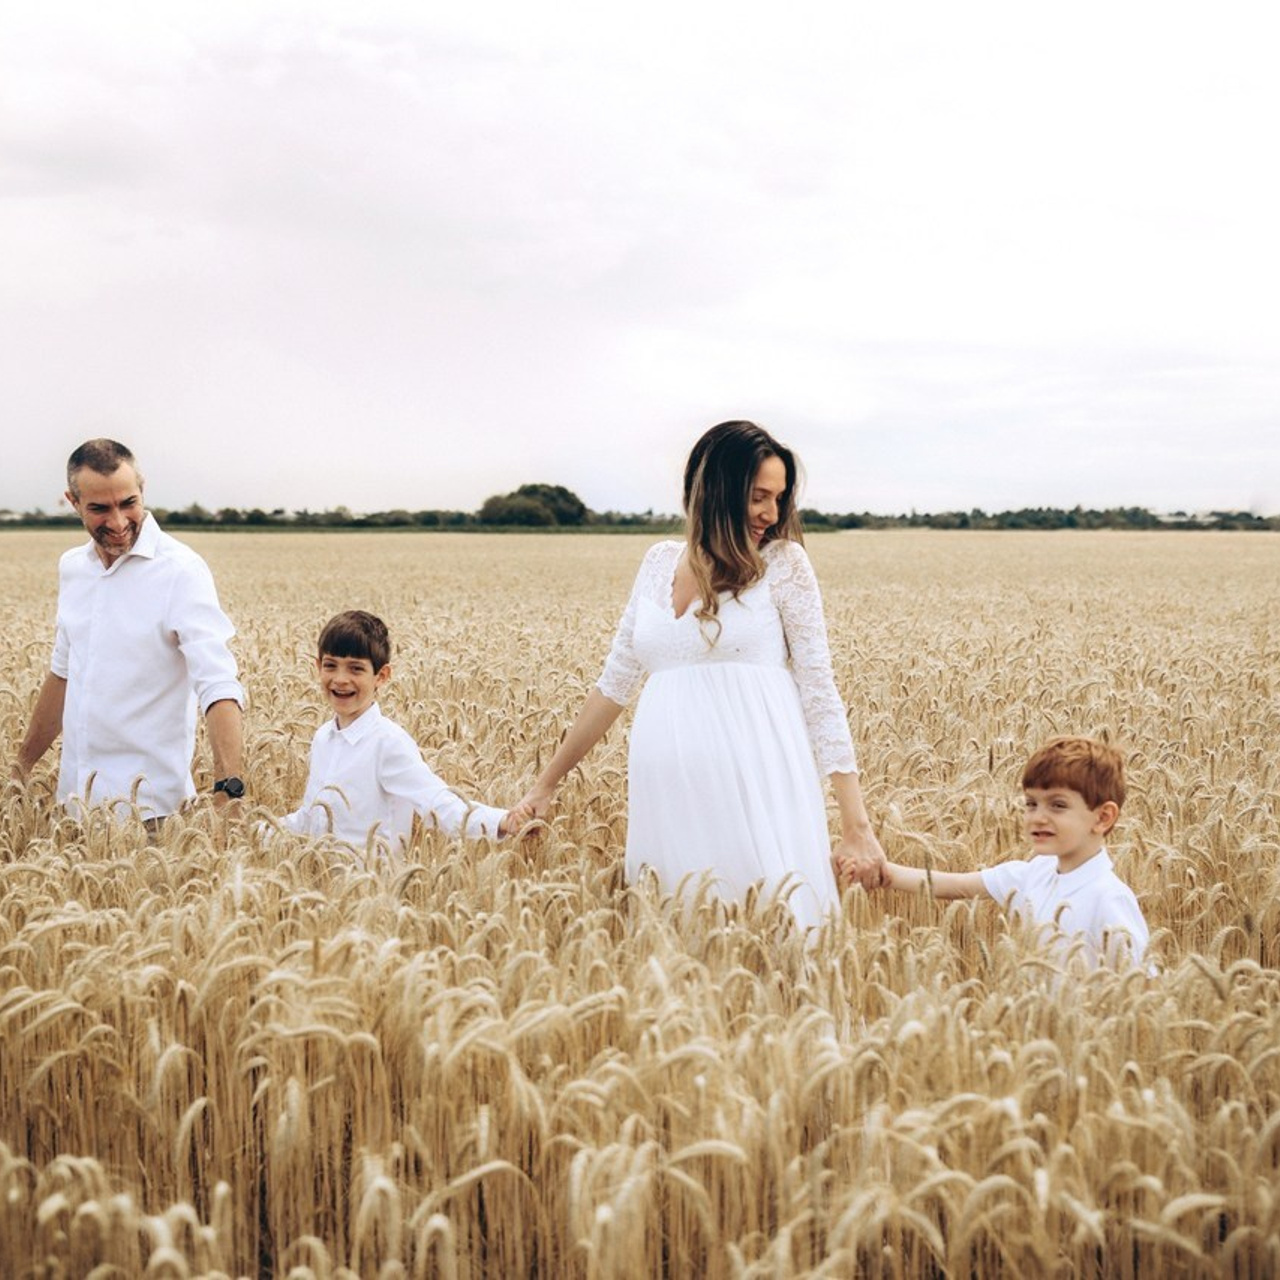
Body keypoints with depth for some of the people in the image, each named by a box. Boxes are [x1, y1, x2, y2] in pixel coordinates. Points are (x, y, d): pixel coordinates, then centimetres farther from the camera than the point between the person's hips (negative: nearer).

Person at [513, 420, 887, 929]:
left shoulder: (783, 561, 1)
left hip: (757, 792, -3)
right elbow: (614, 684, 19)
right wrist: (545, 785, 21)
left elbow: (819, 693, -2)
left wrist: (857, 825, -9)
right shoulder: (660, 561, 12)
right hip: (669, 799, 4)